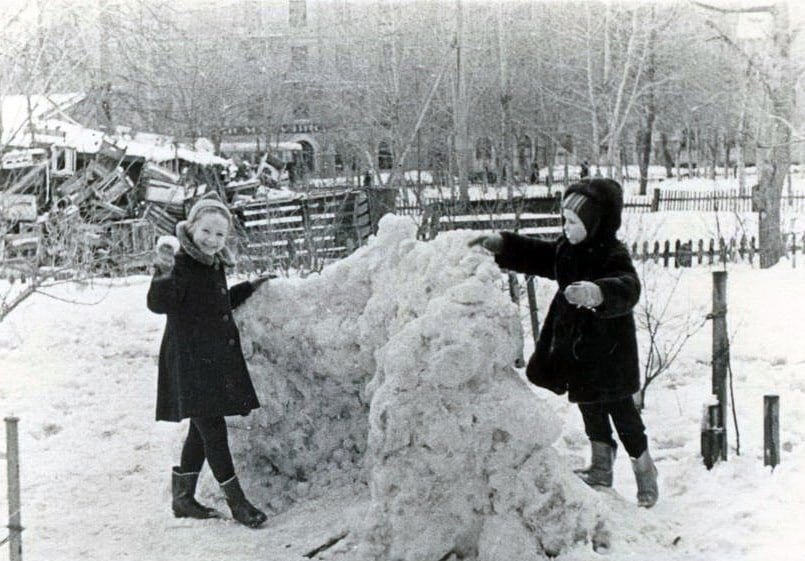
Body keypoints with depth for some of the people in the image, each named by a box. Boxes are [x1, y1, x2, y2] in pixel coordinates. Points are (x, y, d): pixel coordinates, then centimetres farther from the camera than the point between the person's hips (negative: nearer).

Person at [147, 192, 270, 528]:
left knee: (202, 430, 15)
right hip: (191, 362, -9)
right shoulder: (182, 264, -14)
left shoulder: (214, 266, 12)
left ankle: (183, 497, 26)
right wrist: (164, 272, -42)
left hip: (216, 359, 9)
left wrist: (248, 289, 26)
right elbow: (159, 304, -27)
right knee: (212, 429, -7)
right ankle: (236, 501, 0)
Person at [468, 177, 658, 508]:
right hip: (576, 347, 8)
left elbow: (627, 289, -38)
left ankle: (644, 469, 22)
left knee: (621, 408, 4)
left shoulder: (613, 256, -21)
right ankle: (602, 468, 33)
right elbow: (533, 256, 13)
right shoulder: (565, 250, 3)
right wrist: (500, 245, -2)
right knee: (590, 407, 18)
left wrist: (599, 293, -59)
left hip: (608, 351, -8)